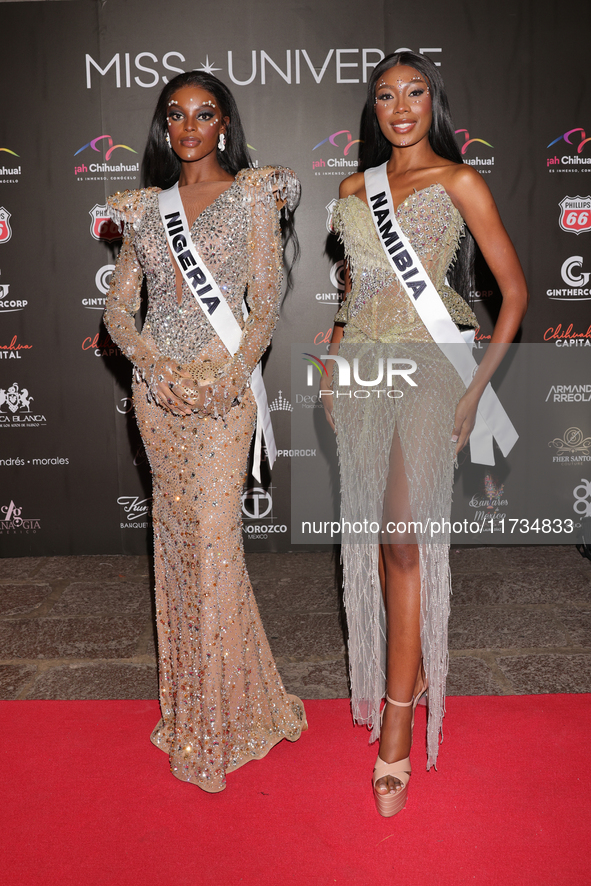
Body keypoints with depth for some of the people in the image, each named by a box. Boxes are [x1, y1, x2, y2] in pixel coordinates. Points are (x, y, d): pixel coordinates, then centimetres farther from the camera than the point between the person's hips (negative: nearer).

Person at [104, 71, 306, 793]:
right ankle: (188, 698, 26)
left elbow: (267, 303, -4)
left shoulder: (252, 195, 4)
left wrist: (227, 377, -16)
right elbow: (118, 309, 9)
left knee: (213, 537, -5)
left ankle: (223, 714, 12)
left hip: (222, 387, -4)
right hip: (159, 386, 4)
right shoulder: (146, 207, 13)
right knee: (176, 535, 9)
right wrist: (154, 364, -9)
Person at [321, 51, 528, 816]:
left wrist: (477, 387, -10)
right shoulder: (355, 189, 16)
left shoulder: (458, 182, 1)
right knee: (377, 532, 6)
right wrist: (331, 370, 11)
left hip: (431, 366, -5)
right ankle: (413, 674, 23)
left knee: (406, 535, -10)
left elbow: (515, 290, -1)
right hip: (364, 369, 5)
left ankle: (395, 733, -2)